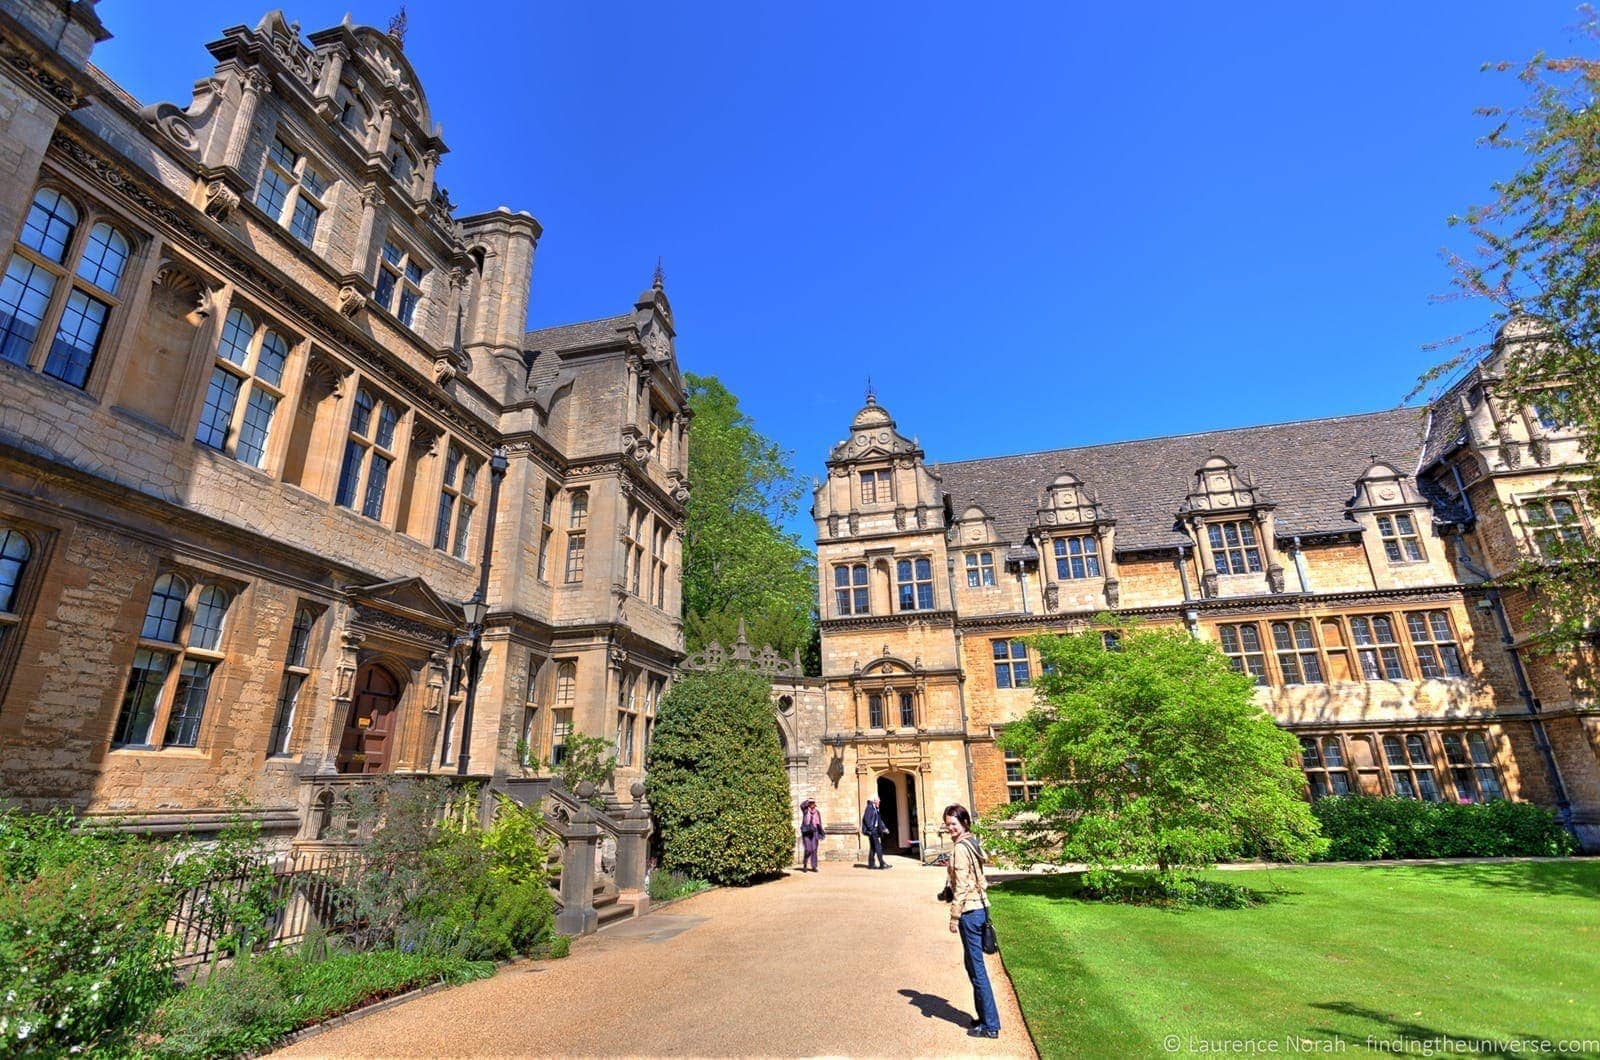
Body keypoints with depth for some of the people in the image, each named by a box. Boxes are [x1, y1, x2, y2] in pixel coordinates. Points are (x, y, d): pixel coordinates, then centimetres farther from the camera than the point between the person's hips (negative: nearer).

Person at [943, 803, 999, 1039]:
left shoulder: (960, 848, -18)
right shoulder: (972, 843, 9)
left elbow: (962, 886, -19)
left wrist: (954, 916, -13)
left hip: (970, 911, -9)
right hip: (981, 907, 9)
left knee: (976, 968, 1)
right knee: (973, 963, 19)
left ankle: (990, 1025, 10)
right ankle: (985, 1016, 29)